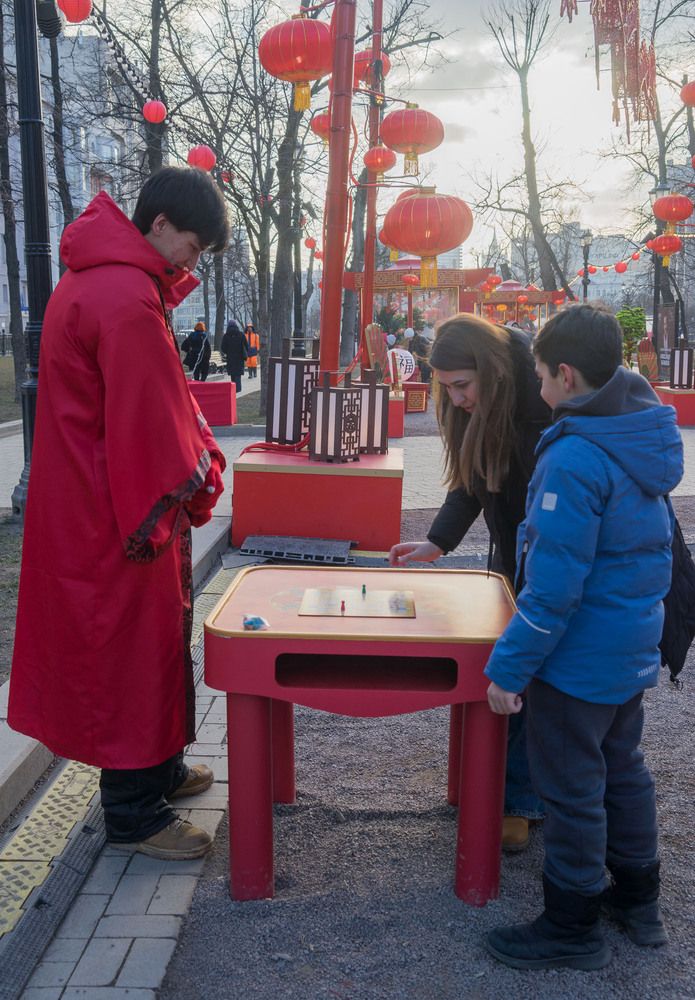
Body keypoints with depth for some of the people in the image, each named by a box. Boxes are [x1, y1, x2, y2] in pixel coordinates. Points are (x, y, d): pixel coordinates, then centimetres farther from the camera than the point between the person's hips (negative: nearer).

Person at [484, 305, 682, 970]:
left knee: (572, 790, 7)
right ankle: (638, 898, 40)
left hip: (579, 659, -9)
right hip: (635, 648, 9)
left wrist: (508, 666, -18)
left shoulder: (575, 459, -26)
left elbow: (553, 587, -26)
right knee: (622, 767, 23)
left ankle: (570, 928, 24)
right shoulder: (646, 436, 2)